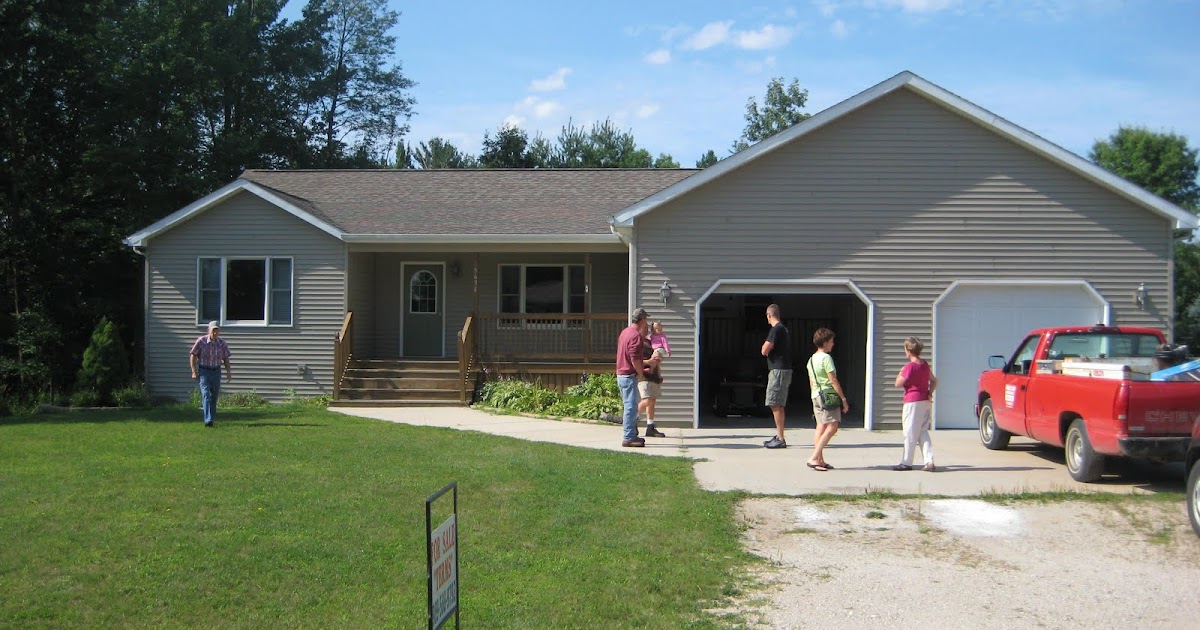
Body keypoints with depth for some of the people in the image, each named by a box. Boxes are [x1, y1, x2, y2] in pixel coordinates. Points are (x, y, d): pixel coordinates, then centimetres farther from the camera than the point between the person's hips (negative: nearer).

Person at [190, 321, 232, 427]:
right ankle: (208, 420, -20)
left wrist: (228, 372, 2)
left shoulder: (222, 343, -2)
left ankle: (212, 418, 24)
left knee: (214, 396, 9)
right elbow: (192, 356, -5)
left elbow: (226, 359, 8)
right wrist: (194, 372, -9)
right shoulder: (201, 341, -11)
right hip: (203, 371, -3)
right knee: (206, 395, -13)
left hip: (216, 371, 3)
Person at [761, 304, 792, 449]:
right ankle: (779, 436, 20)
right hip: (780, 370, 10)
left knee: (775, 405, -10)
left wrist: (765, 345, 2)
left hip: (779, 371, -10)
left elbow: (764, 351, -17)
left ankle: (781, 439, -11)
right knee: (778, 406, 15)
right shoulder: (783, 328, 16)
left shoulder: (776, 329, -15)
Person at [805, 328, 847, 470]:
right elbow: (833, 380, -14)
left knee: (821, 427, 9)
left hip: (816, 396, 9)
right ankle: (813, 458, -17)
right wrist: (843, 398, -10)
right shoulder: (826, 358, -12)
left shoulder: (812, 359, 14)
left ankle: (820, 460, 7)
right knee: (832, 427, -9)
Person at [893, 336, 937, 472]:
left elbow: (898, 384, -13)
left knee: (910, 433, 1)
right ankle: (929, 461, -1)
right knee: (923, 431, 10)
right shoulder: (925, 365, 10)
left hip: (912, 402, -7)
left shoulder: (909, 366, -15)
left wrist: (900, 372, 3)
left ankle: (906, 462, 9)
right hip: (926, 402, 7)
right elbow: (934, 381, 17)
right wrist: (930, 392, 8)